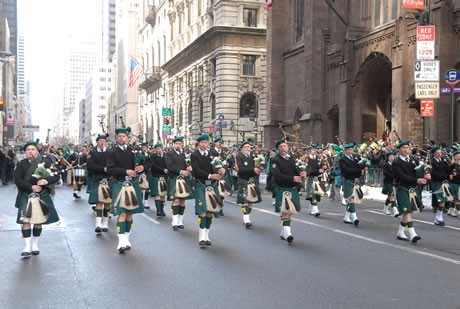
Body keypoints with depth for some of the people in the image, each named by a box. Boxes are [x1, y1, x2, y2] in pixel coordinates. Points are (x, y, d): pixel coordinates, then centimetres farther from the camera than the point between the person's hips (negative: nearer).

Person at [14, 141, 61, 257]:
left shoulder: (45, 163, 4)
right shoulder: (21, 164, 2)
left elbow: (56, 176, 0)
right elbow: (17, 180, -8)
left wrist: (46, 181, -19)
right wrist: (31, 187, -20)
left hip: (42, 196, 1)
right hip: (26, 196, -1)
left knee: (38, 221, 8)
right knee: (26, 221, -8)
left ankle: (35, 245, 22)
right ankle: (27, 247, -1)